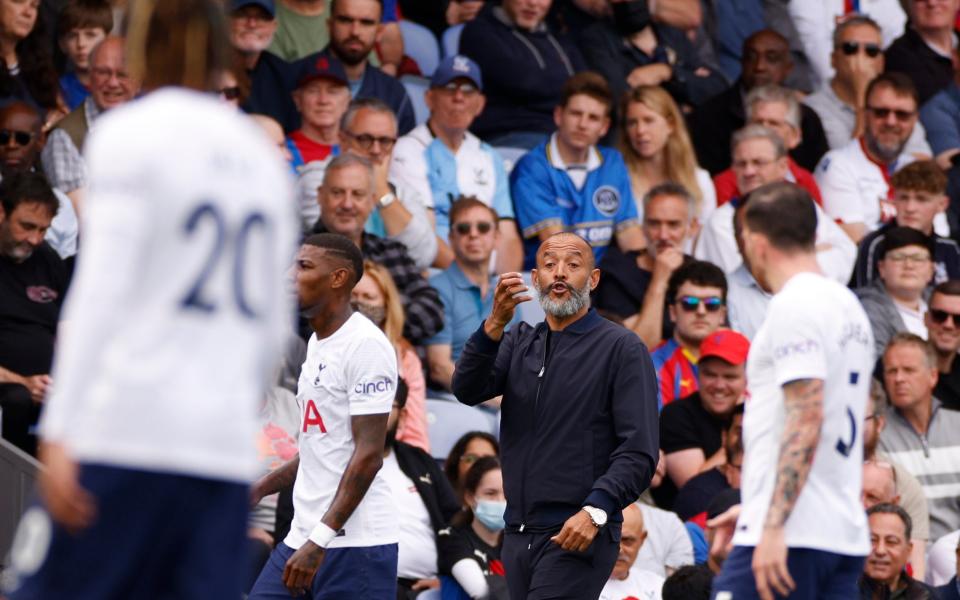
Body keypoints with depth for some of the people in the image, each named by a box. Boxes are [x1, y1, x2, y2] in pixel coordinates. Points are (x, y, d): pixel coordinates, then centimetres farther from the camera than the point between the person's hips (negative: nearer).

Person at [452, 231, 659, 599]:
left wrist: (596, 510, -24)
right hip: (519, 535, 6)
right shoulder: (520, 343, 15)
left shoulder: (621, 349, -3)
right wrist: (496, 323, -19)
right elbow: (468, 390, -3)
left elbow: (639, 451, -10)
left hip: (577, 536, -6)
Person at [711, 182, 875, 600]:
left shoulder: (795, 304, -10)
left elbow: (807, 417, -19)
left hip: (793, 534, -9)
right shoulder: (848, 304, 19)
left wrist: (774, 526, -23)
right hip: (847, 534, 9)